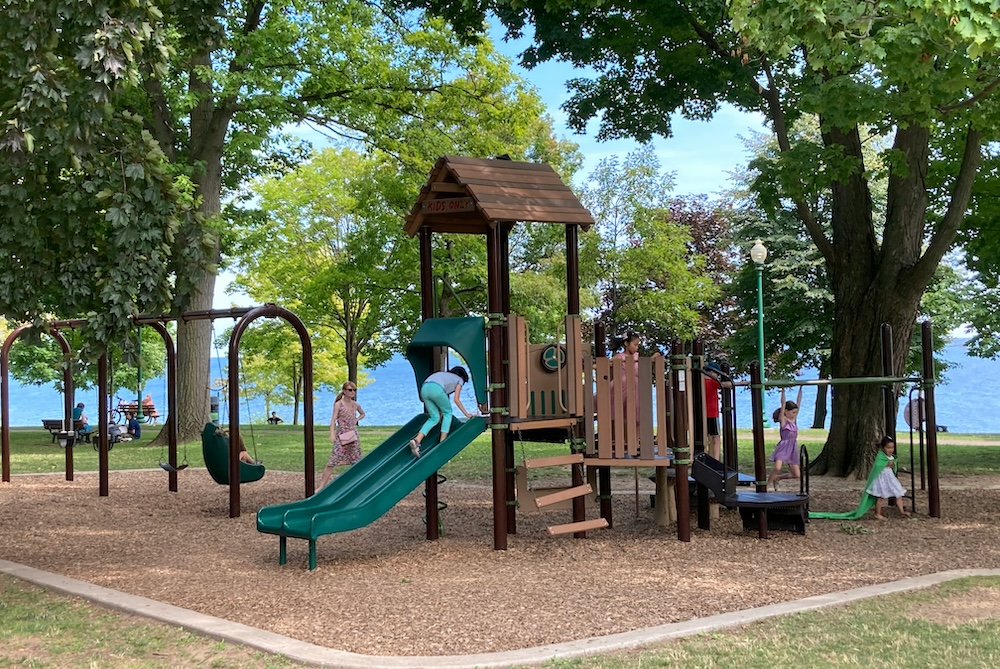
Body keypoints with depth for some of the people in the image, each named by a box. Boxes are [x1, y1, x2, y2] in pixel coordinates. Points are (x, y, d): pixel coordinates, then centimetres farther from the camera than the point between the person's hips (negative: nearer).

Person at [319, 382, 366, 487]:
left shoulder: (355, 405, 9)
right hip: (341, 436, -5)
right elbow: (333, 420, -13)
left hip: (354, 435, 5)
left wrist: (356, 420, 8)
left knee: (356, 461, 7)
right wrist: (332, 434, -26)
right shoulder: (338, 404, -5)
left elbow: (362, 414, 28)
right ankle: (321, 486, -10)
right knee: (332, 462, -11)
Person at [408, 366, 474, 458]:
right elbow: (456, 399, 17)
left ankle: (416, 441, -3)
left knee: (434, 418, 14)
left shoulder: (445, 375, 40)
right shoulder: (459, 380, 23)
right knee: (448, 413, 17)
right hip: (436, 389, -6)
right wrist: (466, 414, 25)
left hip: (424, 389, 6)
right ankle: (442, 442, 11)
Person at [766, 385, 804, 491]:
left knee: (797, 475, 4)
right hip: (783, 447, -6)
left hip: (793, 449, 6)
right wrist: (783, 390, -15)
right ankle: (768, 483, -4)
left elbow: (798, 402, 10)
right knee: (777, 468, -29)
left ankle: (777, 478, 24)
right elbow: (783, 404, -12)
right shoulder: (783, 419, -4)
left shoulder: (794, 419, 11)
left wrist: (800, 389, 9)